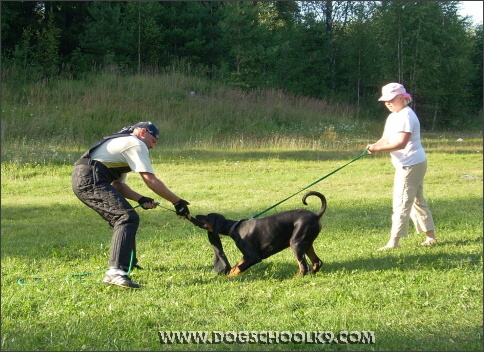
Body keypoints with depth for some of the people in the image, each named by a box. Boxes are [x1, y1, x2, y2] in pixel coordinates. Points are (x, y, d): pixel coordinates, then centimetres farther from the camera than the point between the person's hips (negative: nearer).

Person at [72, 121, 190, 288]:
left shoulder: (122, 143, 30)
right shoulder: (136, 144, -1)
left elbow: (118, 184, 24)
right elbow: (151, 180, -8)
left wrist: (141, 199, 10)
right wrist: (178, 202, -2)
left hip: (81, 180, 11)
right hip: (91, 180, -11)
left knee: (120, 216, 25)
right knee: (128, 218, -19)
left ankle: (129, 262, 40)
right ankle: (116, 272, -32)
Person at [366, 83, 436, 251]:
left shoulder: (406, 116, -18)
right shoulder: (393, 117, 14)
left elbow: (401, 143, -27)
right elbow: (386, 139, 10)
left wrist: (378, 148, -32)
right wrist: (374, 146, -12)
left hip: (411, 165, -11)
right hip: (406, 165, 11)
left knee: (402, 202, -9)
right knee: (417, 200, 17)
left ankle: (393, 242, -8)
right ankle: (431, 236, 27)